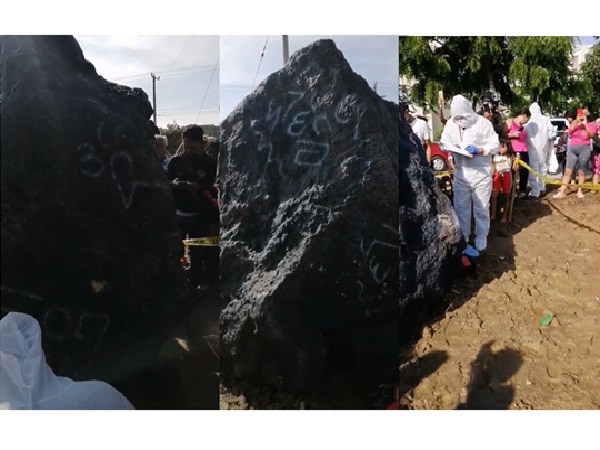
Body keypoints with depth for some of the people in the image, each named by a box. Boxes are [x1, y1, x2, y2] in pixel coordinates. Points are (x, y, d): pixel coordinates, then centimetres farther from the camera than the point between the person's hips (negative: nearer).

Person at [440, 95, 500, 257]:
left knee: (481, 208, 9)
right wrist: (452, 148, -14)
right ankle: (463, 240, 28)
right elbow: (443, 142, 8)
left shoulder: (483, 123, -11)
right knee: (460, 207, 12)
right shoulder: (451, 124, -1)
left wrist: (478, 150, -24)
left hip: (481, 173, -3)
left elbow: (495, 146, -9)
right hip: (460, 173, 3)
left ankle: (481, 242, 25)